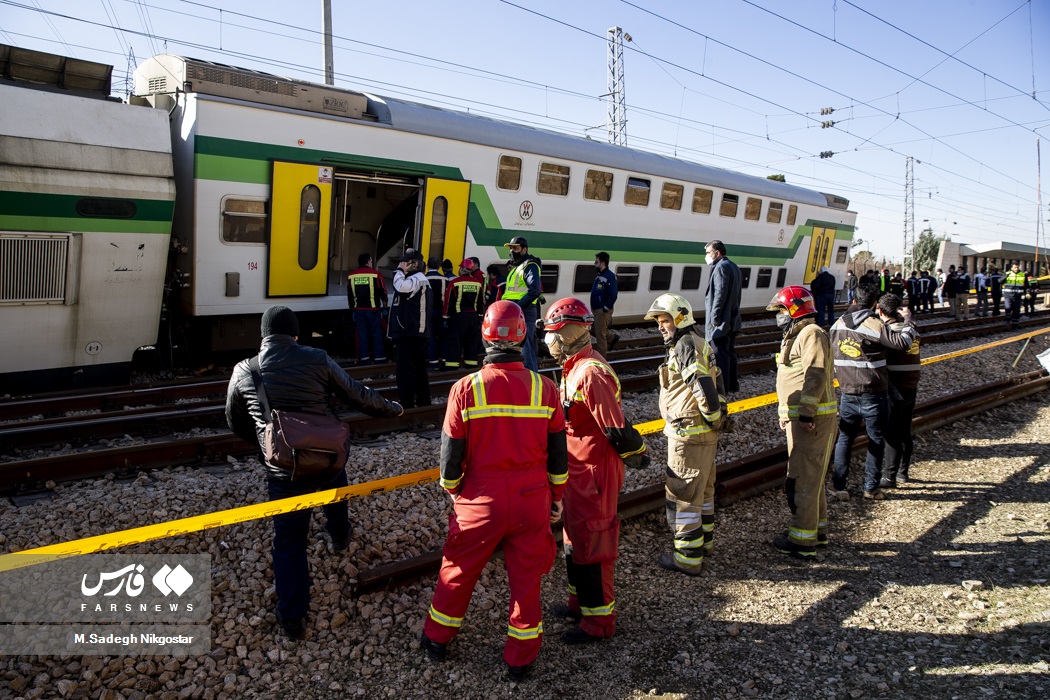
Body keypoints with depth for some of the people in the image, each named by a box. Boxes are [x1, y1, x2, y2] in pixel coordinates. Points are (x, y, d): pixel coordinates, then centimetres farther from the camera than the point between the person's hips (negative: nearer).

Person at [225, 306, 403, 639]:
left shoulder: (243, 371, -5)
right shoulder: (317, 359, -10)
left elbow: (236, 423, 10)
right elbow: (358, 394, -2)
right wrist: (392, 409, 16)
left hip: (283, 471, -1)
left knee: (288, 539, 11)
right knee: (335, 494, 35)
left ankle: (292, 616, 13)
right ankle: (339, 536, 61)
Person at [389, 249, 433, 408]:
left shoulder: (416, 278, -11)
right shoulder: (421, 280, 23)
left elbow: (400, 286, -31)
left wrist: (400, 271, -15)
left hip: (409, 333, -11)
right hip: (418, 333, 11)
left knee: (405, 369, -10)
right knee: (419, 369, 14)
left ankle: (406, 404, -10)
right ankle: (423, 402, 21)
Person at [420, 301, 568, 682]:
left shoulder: (466, 388, -15)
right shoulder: (545, 388, -10)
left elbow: (450, 453, -8)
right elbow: (558, 453, -1)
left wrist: (452, 489, 11)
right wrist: (557, 496, 14)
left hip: (481, 499, -1)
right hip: (532, 500, 1)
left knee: (458, 571, 19)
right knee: (526, 578, 16)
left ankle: (437, 640, 38)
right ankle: (520, 658, 31)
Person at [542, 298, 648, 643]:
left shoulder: (591, 374, -26)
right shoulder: (575, 367, 7)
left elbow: (617, 429, -26)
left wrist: (636, 454, -12)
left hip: (594, 472, -10)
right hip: (577, 470, 10)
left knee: (591, 544, 2)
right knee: (575, 536, 22)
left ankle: (599, 619, 18)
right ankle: (581, 601, 39)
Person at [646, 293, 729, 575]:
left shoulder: (685, 345, -17)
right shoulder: (700, 342, 15)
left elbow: (704, 386, -25)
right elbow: (716, 381, 16)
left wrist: (714, 417, -14)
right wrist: (720, 413, 14)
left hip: (688, 433, -10)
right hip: (705, 434, 10)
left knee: (682, 495, -2)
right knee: (702, 488, 23)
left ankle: (688, 557, 5)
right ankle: (704, 539, 38)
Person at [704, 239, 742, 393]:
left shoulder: (721, 267, -15)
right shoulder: (734, 267, 17)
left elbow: (720, 295, -21)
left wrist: (715, 318, -19)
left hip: (721, 322, -10)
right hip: (732, 320, 10)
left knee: (720, 354, -7)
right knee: (730, 352, 16)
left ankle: (721, 388, -5)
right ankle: (732, 385, 24)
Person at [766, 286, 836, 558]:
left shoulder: (812, 334, -13)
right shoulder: (794, 336, 20)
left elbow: (816, 376, -23)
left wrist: (806, 414, -28)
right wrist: (783, 412, 21)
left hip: (812, 420, -11)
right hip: (799, 418, 11)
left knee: (802, 479, -7)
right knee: (812, 476, 19)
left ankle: (803, 540, 0)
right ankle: (818, 530, 31)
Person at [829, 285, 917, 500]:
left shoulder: (838, 325, 5)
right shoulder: (874, 325, -14)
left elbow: (831, 358, 13)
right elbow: (902, 342, -18)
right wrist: (908, 320, -4)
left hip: (847, 393, 4)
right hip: (873, 395, -4)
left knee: (844, 438, 12)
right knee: (876, 441, 8)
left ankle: (838, 485, 9)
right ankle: (871, 487, 11)